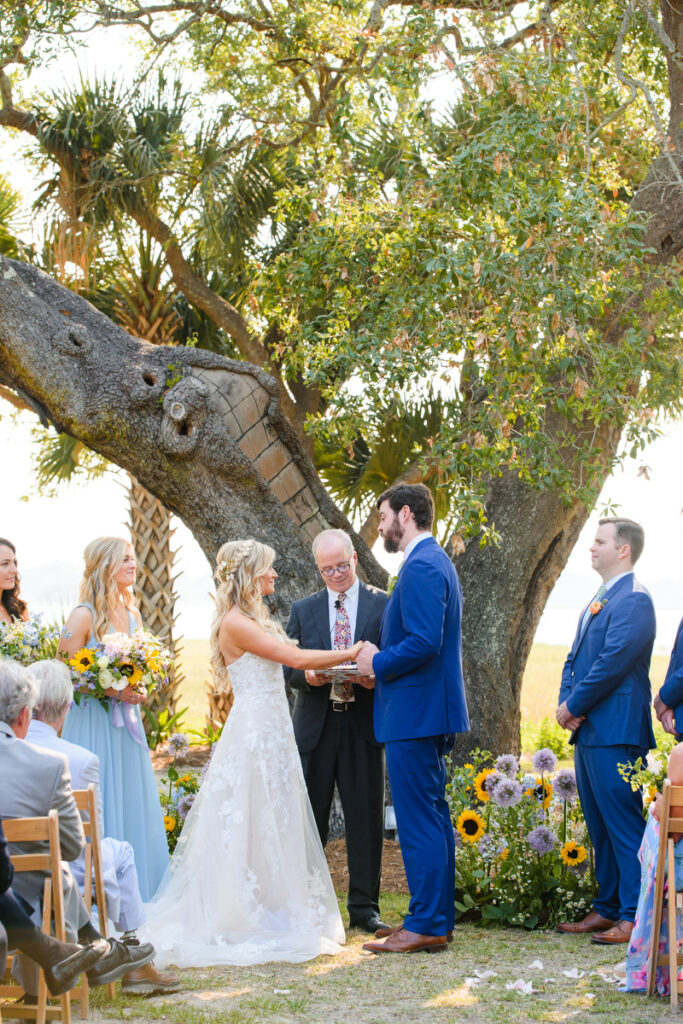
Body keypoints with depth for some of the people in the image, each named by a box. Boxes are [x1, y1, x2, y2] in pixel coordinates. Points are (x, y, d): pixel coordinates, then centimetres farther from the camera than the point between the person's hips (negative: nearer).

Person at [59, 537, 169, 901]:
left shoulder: (132, 615, 10)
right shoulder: (84, 616, -11)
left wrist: (136, 690, 2)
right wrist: (113, 691, -19)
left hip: (126, 722, 7)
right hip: (93, 720, -7)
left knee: (133, 801, 8)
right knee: (100, 807, -4)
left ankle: (137, 893, 16)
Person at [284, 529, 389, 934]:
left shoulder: (383, 605, 5)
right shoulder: (303, 610, 12)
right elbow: (288, 667, 9)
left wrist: (378, 677, -20)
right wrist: (307, 676, -14)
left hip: (364, 725, -2)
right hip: (315, 726, 2)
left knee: (366, 818, 1)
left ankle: (364, 906, 9)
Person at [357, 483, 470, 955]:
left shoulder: (421, 567, -16)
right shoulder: (437, 561, 18)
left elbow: (424, 642, -25)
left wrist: (378, 663, -11)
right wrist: (382, 662, 16)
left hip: (414, 713, -11)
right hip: (433, 711, 11)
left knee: (419, 820, -7)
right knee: (433, 816, 13)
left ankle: (425, 926, -4)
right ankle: (438, 919, 19)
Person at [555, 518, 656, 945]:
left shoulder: (634, 599, -12)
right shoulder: (600, 599, 20)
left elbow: (613, 662, -19)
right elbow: (576, 658, 20)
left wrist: (574, 706, -12)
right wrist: (566, 703, 3)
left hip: (615, 733, -10)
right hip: (588, 731, 10)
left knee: (623, 823, -8)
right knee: (600, 825, 14)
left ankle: (635, 916, -5)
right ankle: (607, 908, 21)